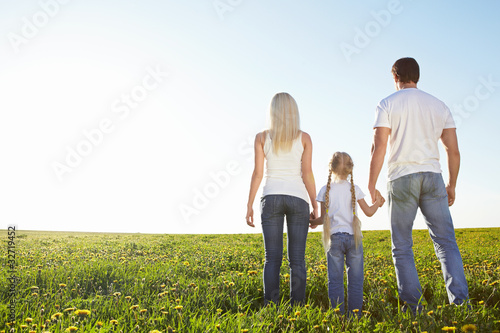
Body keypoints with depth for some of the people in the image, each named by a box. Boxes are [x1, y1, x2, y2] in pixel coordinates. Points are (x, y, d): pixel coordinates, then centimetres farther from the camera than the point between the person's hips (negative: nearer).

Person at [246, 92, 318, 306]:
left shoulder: (262, 137, 3)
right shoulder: (304, 138, 3)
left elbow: (257, 173, -1)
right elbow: (307, 174, -2)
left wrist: (249, 205, 3)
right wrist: (315, 207, 3)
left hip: (271, 198, 0)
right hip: (298, 198, 0)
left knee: (272, 258, 2)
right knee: (297, 259, 3)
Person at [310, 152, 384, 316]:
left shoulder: (325, 190, 1)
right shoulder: (354, 189, 3)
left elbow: (323, 218, 0)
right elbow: (368, 212, 6)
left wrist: (313, 222, 21)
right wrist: (378, 202, 26)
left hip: (334, 238, 0)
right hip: (353, 237, 1)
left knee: (335, 280, 3)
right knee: (355, 280, 5)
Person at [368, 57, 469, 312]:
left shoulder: (387, 105, 1)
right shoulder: (439, 105, 13)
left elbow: (379, 149, -9)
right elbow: (453, 150, 9)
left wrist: (371, 186, -3)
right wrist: (451, 185, 19)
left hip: (401, 178, -3)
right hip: (432, 177, 3)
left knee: (402, 247, 4)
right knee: (446, 242, 4)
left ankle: (413, 308, 1)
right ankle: (460, 300, -7)